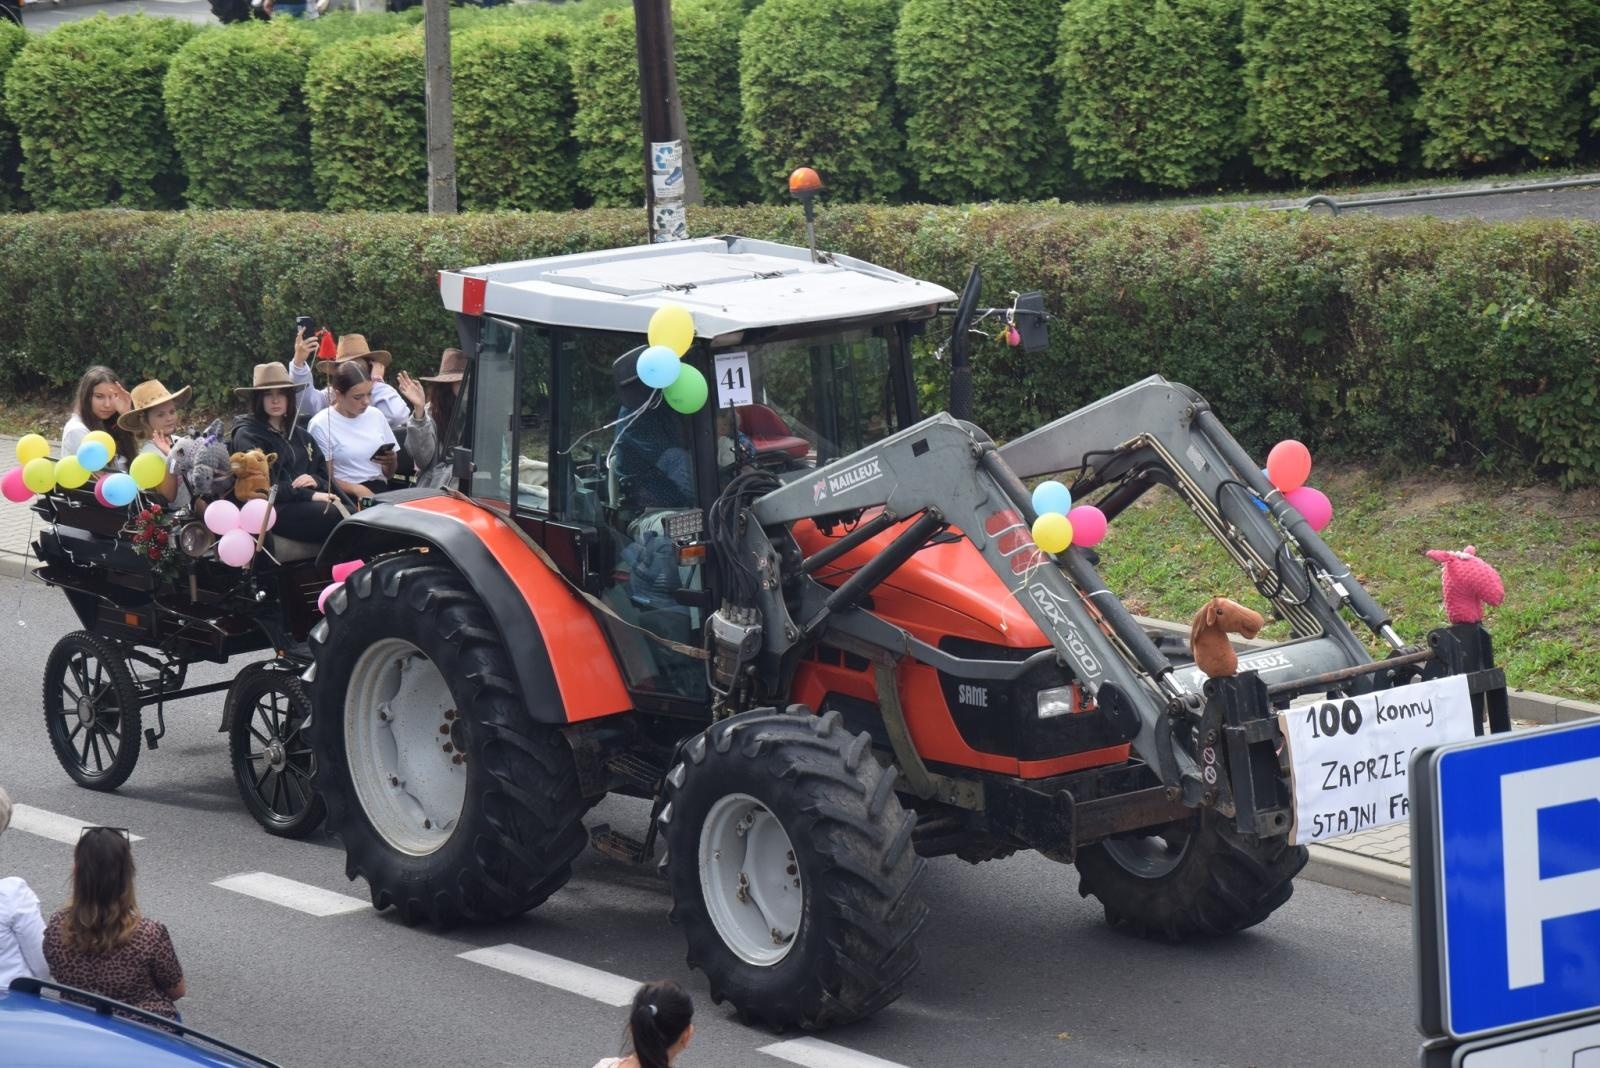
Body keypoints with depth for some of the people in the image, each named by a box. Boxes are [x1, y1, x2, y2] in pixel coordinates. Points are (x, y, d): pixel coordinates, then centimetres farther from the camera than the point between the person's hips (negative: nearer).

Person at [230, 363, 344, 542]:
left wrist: (315, 481, -3)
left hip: (306, 506, 6)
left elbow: (325, 475, 22)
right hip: (274, 509, -6)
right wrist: (309, 495, -14)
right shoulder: (247, 435, 6)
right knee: (335, 516, -33)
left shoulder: (301, 435, 27)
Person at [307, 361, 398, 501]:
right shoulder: (321, 425, -3)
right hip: (347, 495, -5)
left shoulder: (376, 416, 14)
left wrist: (390, 462, -2)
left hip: (381, 491, 5)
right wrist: (358, 490, -19)